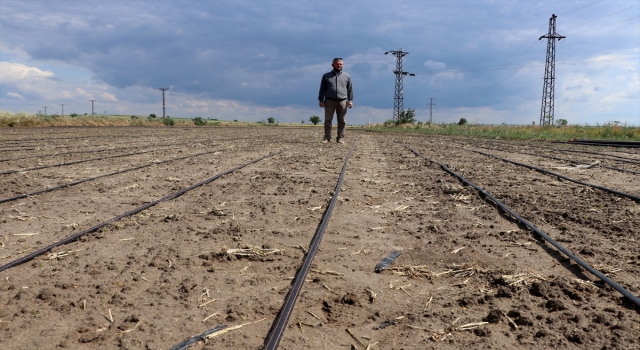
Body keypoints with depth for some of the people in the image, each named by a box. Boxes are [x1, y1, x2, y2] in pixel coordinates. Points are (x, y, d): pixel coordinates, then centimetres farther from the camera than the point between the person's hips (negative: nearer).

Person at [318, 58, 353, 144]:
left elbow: (350, 89, 12)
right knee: (328, 120, -2)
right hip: (329, 101, -1)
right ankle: (327, 137, 3)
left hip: (342, 101, 1)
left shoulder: (346, 76, 13)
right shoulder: (326, 76, 10)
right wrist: (321, 100, 2)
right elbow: (322, 89, 10)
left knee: (342, 121, 1)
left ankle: (340, 138, 7)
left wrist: (350, 100, 2)